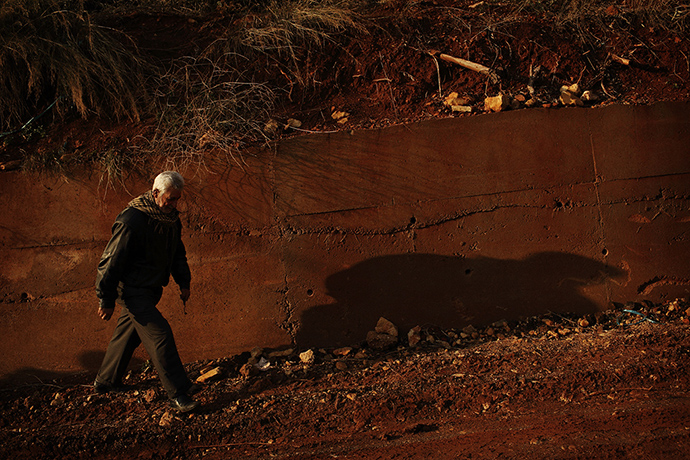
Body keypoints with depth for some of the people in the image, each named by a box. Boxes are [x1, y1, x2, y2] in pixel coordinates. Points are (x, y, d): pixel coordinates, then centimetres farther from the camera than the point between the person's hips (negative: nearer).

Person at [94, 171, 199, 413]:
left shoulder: (170, 217, 2)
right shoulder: (132, 220, -25)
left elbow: (177, 250, 20)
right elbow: (113, 260, -21)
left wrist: (183, 282, 15)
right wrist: (106, 300, -17)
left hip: (150, 288, 9)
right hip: (132, 289, -9)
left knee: (128, 333, 20)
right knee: (159, 334, -14)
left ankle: (106, 381, 38)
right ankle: (177, 393, -11)